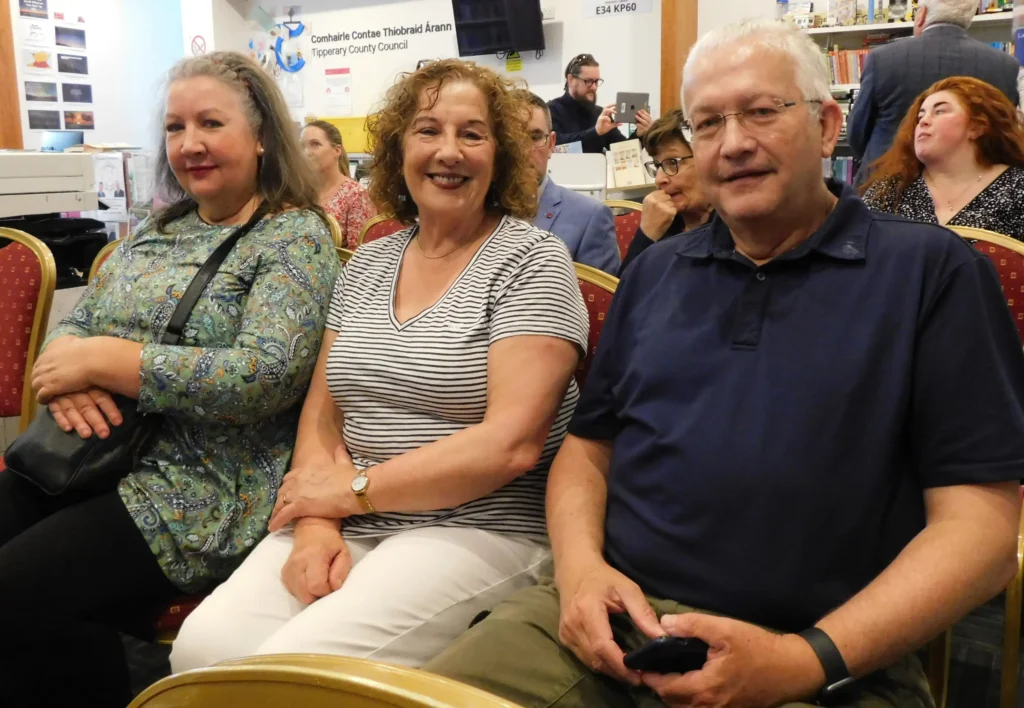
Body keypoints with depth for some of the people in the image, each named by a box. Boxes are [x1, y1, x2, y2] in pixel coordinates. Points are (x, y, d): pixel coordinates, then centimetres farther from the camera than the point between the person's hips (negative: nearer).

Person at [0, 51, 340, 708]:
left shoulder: (295, 238, -6)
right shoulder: (157, 230, 17)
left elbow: (266, 375, -21)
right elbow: (74, 324, 17)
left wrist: (105, 359, -17)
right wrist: (66, 362, -9)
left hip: (203, 488, -7)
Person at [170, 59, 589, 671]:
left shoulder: (533, 261, -5)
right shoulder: (367, 265, 12)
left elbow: (511, 443, -15)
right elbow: (323, 414, 10)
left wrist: (353, 489, -12)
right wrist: (316, 523, -9)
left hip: (480, 530, -4)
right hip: (352, 523, 5)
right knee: (204, 646, -18)